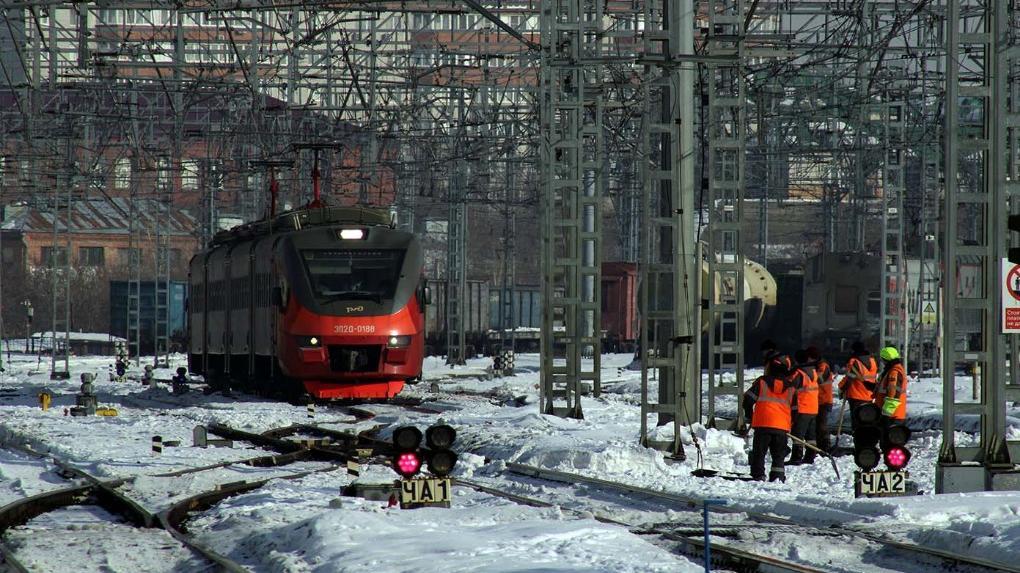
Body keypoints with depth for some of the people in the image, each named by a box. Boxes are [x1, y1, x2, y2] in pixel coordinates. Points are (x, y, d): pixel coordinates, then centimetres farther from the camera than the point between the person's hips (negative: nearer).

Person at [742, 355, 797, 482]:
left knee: (759, 452, 5)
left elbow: (748, 399, 0)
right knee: (779, 454, 11)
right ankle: (777, 476, -2)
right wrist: (790, 424, 25)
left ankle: (758, 475, -4)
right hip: (782, 427, 2)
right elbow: (795, 409, 12)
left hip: (762, 424, -2)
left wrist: (750, 414, 16)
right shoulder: (790, 387, 7)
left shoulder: (762, 382, -1)